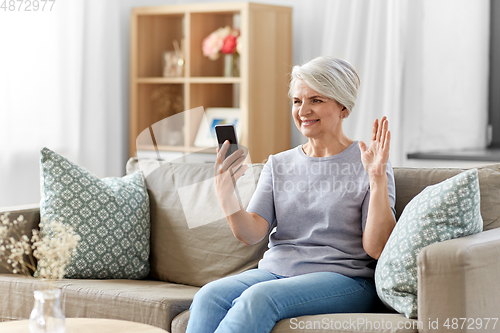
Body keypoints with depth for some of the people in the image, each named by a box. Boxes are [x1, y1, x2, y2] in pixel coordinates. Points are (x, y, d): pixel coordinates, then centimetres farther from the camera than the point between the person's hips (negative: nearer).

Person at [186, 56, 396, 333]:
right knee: (209, 296, -26)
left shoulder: (365, 164, 2)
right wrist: (225, 193, -15)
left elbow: (376, 248, -7)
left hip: (343, 278, -4)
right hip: (276, 269, 5)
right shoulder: (279, 164, 15)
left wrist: (377, 178, -17)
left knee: (259, 298, -33)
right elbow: (251, 234, 3)